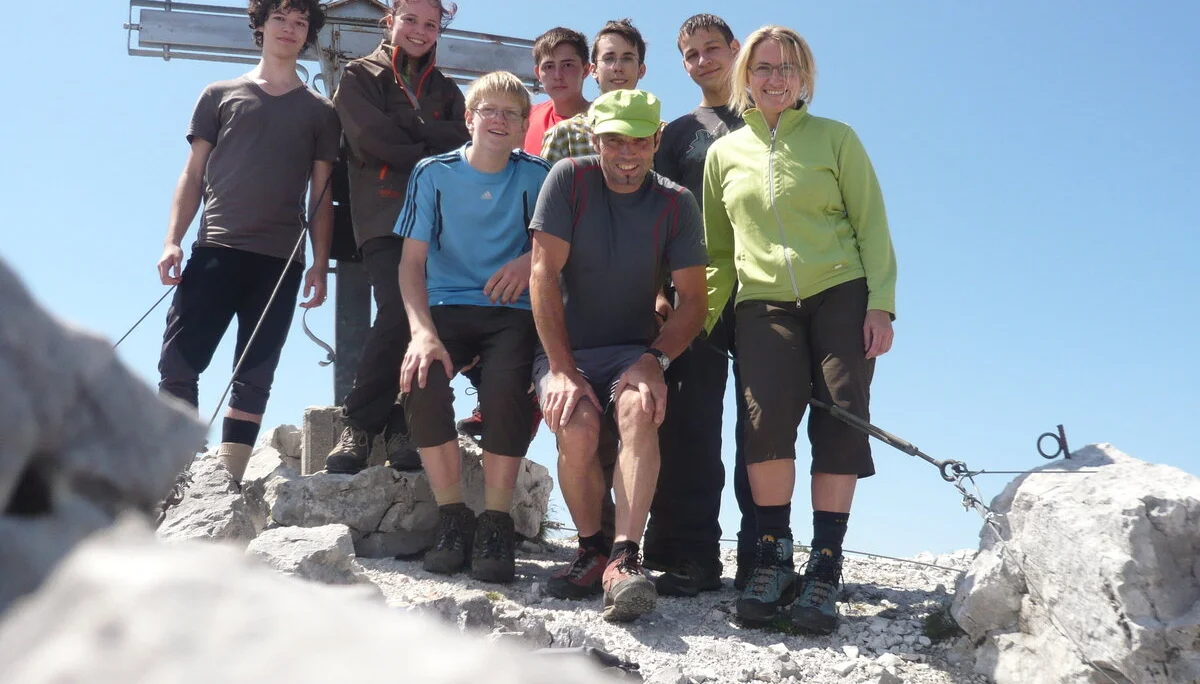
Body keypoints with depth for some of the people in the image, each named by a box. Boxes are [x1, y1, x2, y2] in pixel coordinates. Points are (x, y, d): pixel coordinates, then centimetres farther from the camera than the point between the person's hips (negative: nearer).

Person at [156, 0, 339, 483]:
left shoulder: (319, 112, 14)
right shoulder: (221, 95, 14)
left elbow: (321, 195, 10)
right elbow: (193, 176, 11)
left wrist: (320, 264, 0)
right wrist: (173, 241, -1)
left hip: (281, 261, 0)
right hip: (215, 250, 0)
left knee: (253, 379, 0)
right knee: (178, 365, -9)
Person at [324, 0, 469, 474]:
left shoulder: (446, 91, 26)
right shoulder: (360, 76, 16)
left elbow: (461, 145, 6)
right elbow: (372, 138, -2)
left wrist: (401, 126, -3)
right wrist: (430, 152, 2)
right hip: (384, 216, -3)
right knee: (400, 313, -22)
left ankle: (402, 427, -4)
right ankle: (360, 424, -10)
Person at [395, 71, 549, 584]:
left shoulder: (537, 176, 5)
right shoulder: (432, 174, 5)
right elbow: (412, 260, 0)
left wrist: (529, 261, -13)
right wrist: (422, 330, -16)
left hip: (512, 312, -1)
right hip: (447, 307, 1)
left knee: (506, 388, -31)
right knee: (420, 378, -29)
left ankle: (495, 523, -17)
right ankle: (452, 516, -13)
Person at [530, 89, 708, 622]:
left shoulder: (676, 203, 1)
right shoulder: (569, 179, -3)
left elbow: (693, 300, -2)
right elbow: (543, 275, -10)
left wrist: (654, 360, -20)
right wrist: (562, 370, -17)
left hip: (636, 351, 1)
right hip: (566, 350, 0)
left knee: (638, 408, -33)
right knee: (577, 425, -30)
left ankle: (625, 561, -37)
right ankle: (591, 551, -6)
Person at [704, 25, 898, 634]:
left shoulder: (835, 139, 9)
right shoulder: (724, 153, 16)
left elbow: (871, 226, 5)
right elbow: (718, 251, 18)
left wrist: (880, 304, -8)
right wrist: (698, 321, 7)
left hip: (841, 295, 0)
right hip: (763, 303, 1)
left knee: (839, 420, -9)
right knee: (767, 413, -21)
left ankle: (824, 568, 0)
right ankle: (771, 556, -6)